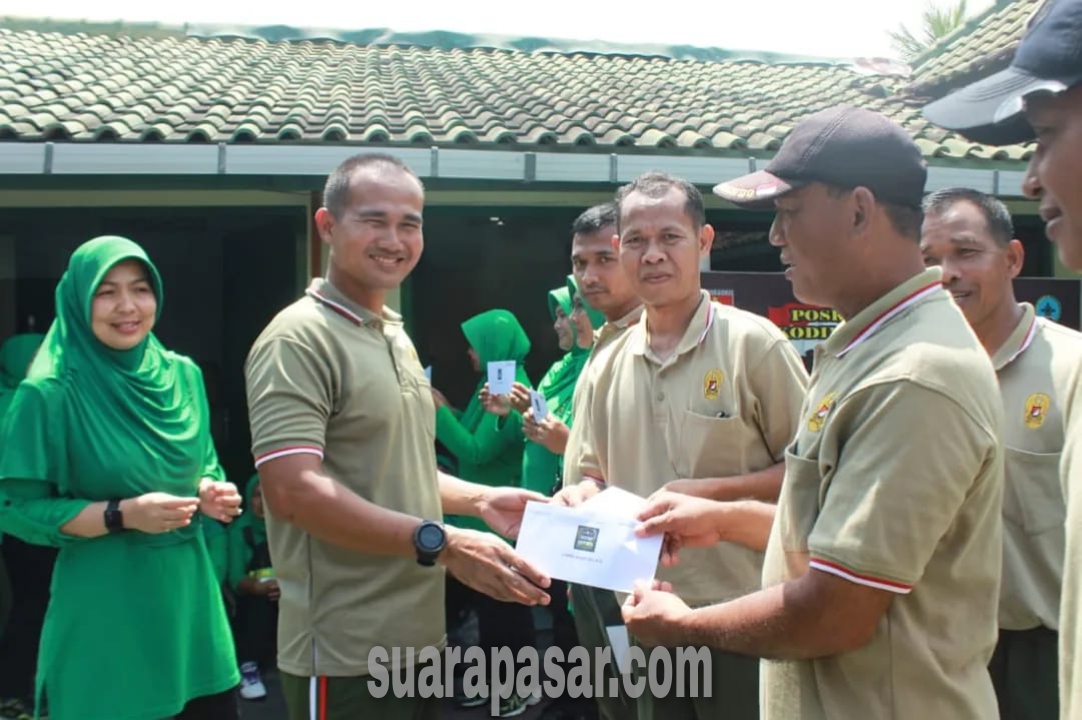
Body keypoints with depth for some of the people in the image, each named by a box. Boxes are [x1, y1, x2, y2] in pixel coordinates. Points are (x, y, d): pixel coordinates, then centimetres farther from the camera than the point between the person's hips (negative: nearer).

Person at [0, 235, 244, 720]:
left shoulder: (183, 374, 4)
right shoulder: (50, 392, -11)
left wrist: (211, 493, -6)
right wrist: (123, 514, -19)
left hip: (189, 592, 5)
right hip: (105, 610, -4)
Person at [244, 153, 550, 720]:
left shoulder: (395, 337, 12)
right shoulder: (299, 339, -15)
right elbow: (293, 490, -25)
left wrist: (479, 499, 7)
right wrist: (441, 543, -25)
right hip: (347, 654, -8)